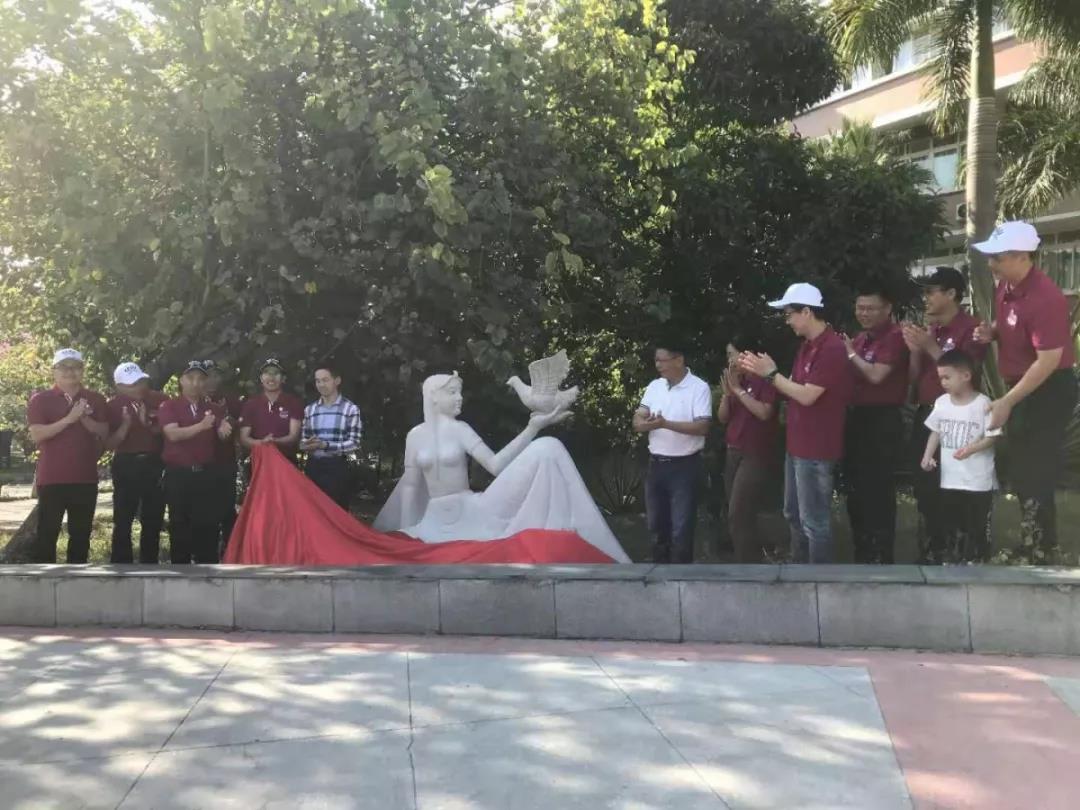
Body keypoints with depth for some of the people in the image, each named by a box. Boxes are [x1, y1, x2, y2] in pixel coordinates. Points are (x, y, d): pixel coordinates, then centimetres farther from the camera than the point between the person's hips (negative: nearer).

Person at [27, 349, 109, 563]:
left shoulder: (95, 400, 9)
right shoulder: (40, 400, 1)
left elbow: (103, 432, 2)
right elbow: (36, 435, -11)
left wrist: (84, 419, -16)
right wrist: (69, 419, -19)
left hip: (86, 477, 3)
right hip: (51, 478, -3)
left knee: (81, 533, 8)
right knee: (47, 532, -2)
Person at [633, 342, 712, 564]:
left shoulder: (699, 387, -10)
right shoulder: (654, 386, 8)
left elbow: (702, 427, -18)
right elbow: (637, 421, 4)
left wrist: (666, 424, -26)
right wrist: (648, 423, -20)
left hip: (684, 466, -6)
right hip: (656, 464, 6)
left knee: (681, 528, -2)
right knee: (656, 523, 15)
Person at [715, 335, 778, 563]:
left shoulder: (764, 378, -9)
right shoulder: (735, 380, 13)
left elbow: (765, 412, -20)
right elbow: (723, 417, 12)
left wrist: (739, 390, -14)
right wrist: (727, 393, -4)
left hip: (756, 455, -8)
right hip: (733, 452, 8)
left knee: (738, 517, -12)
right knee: (739, 517, 10)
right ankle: (747, 563, 19)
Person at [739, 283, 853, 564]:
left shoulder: (832, 348, -19)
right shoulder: (806, 346, 13)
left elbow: (806, 396, -21)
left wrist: (771, 373, -15)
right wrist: (763, 370, 0)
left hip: (816, 450, -10)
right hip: (797, 445, 10)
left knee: (814, 521, -1)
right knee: (794, 515, 19)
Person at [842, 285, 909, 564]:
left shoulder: (895, 336, -11)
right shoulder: (860, 338, 15)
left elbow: (876, 375, -20)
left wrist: (851, 354, -8)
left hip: (883, 420, -9)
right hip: (857, 417, 9)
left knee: (878, 491, -5)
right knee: (856, 490, 15)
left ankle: (882, 558, 4)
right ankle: (862, 555, 27)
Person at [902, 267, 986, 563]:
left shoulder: (970, 328, -10)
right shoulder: (930, 328, 14)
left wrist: (931, 347, -19)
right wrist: (915, 349, -3)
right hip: (924, 416, 8)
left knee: (947, 491, -7)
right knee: (924, 488, 13)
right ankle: (930, 550, 26)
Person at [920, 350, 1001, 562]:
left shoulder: (982, 403, -13)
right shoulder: (941, 402, 4)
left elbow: (992, 437, -12)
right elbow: (936, 432, 12)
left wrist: (971, 449, -27)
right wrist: (928, 456, 1)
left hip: (978, 479, -5)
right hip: (950, 477, 5)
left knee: (977, 524, 4)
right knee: (951, 522, 15)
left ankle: (977, 559, 14)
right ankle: (953, 557, 27)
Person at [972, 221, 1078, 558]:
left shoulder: (1045, 298, -26)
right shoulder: (1005, 286, 2)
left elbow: (1049, 360, -26)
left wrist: (1007, 402, -26)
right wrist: (991, 332, -3)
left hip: (1050, 392, -9)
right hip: (1023, 387, 9)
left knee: (1035, 476, -4)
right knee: (1022, 472, 17)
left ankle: (1039, 553, 9)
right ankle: (1032, 544, 31)